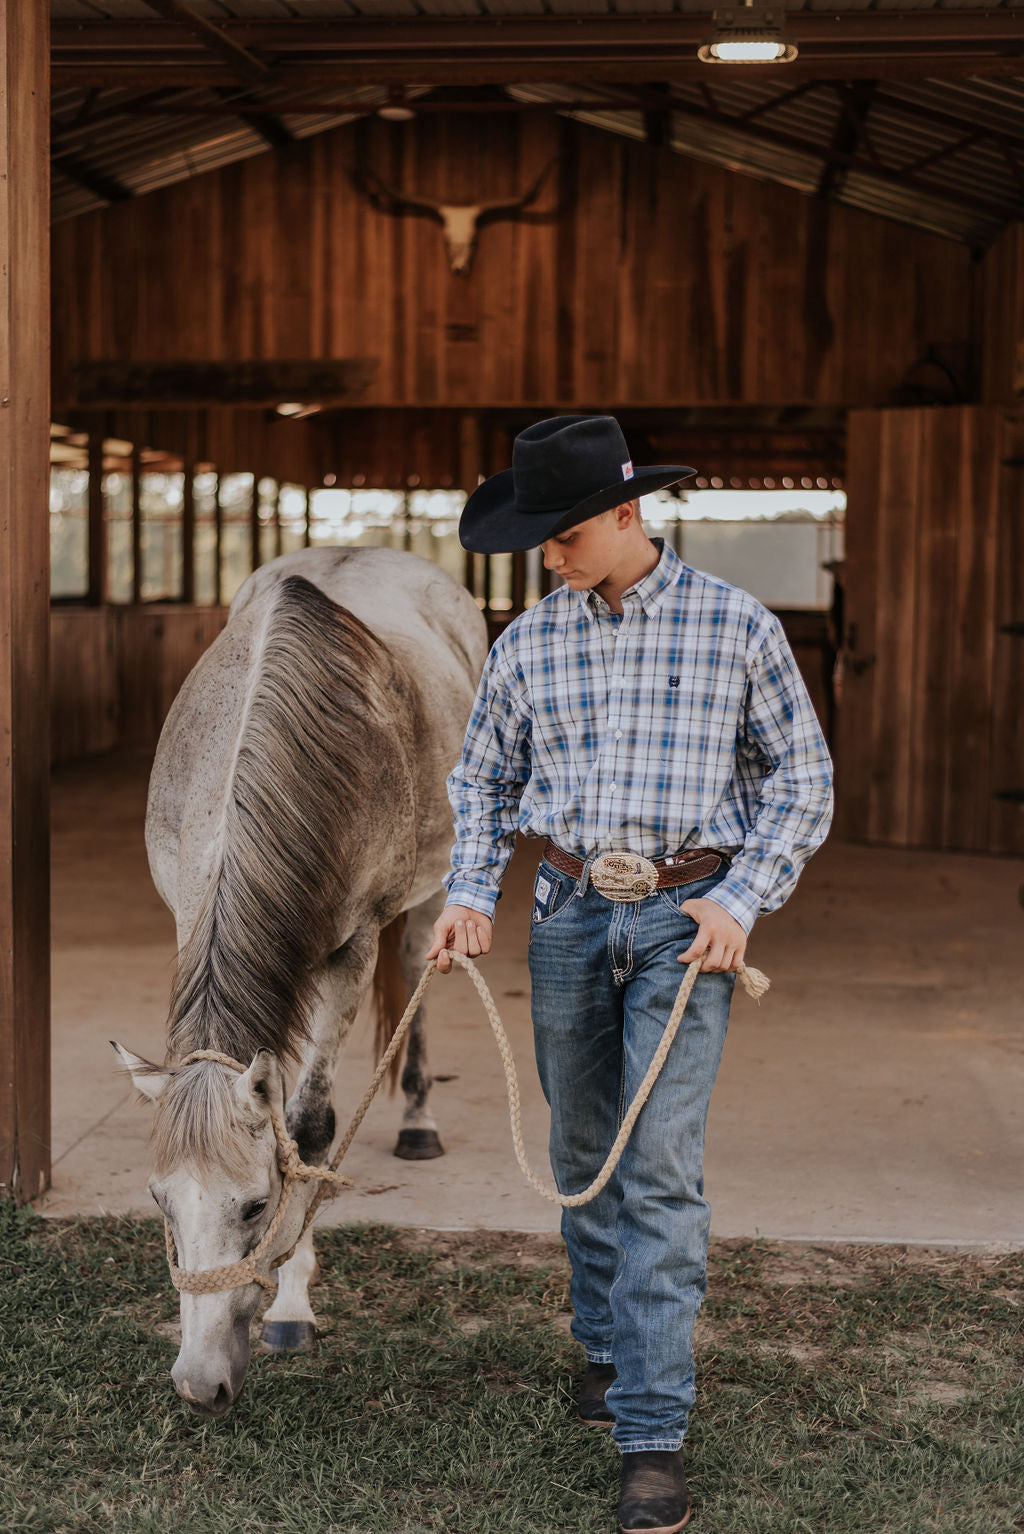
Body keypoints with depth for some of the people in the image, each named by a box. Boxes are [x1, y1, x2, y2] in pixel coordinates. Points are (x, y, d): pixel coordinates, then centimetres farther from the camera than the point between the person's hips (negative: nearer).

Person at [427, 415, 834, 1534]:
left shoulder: (735, 626, -4)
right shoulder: (528, 643, 4)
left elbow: (802, 778, 1)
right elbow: (483, 780, 14)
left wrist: (742, 900, -10)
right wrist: (469, 894, -2)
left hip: (686, 918, -3)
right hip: (568, 911, 4)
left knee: (660, 1169, -10)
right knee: (583, 1156, 13)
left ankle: (653, 1439, -7)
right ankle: (610, 1346, 35)